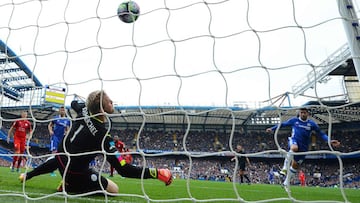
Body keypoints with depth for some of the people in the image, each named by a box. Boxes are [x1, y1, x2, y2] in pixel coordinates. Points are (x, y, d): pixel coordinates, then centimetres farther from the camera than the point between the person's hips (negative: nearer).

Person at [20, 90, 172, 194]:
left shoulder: (83, 111, -14)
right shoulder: (102, 134, -33)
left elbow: (74, 103, 16)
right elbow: (124, 169, -33)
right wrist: (156, 173, -32)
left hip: (61, 157, 8)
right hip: (76, 172, -8)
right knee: (114, 190, -1)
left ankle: (26, 176, 49)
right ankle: (69, 187, -3)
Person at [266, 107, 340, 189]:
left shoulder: (312, 123, 2)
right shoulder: (294, 120, 0)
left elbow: (321, 133, 4)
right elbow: (283, 124, 11)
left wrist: (329, 141, -10)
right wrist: (272, 128, 8)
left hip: (303, 147, 2)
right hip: (294, 140, -2)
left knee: (295, 165, 6)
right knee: (294, 148, -40)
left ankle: (286, 182, 22)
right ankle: (285, 168, -31)